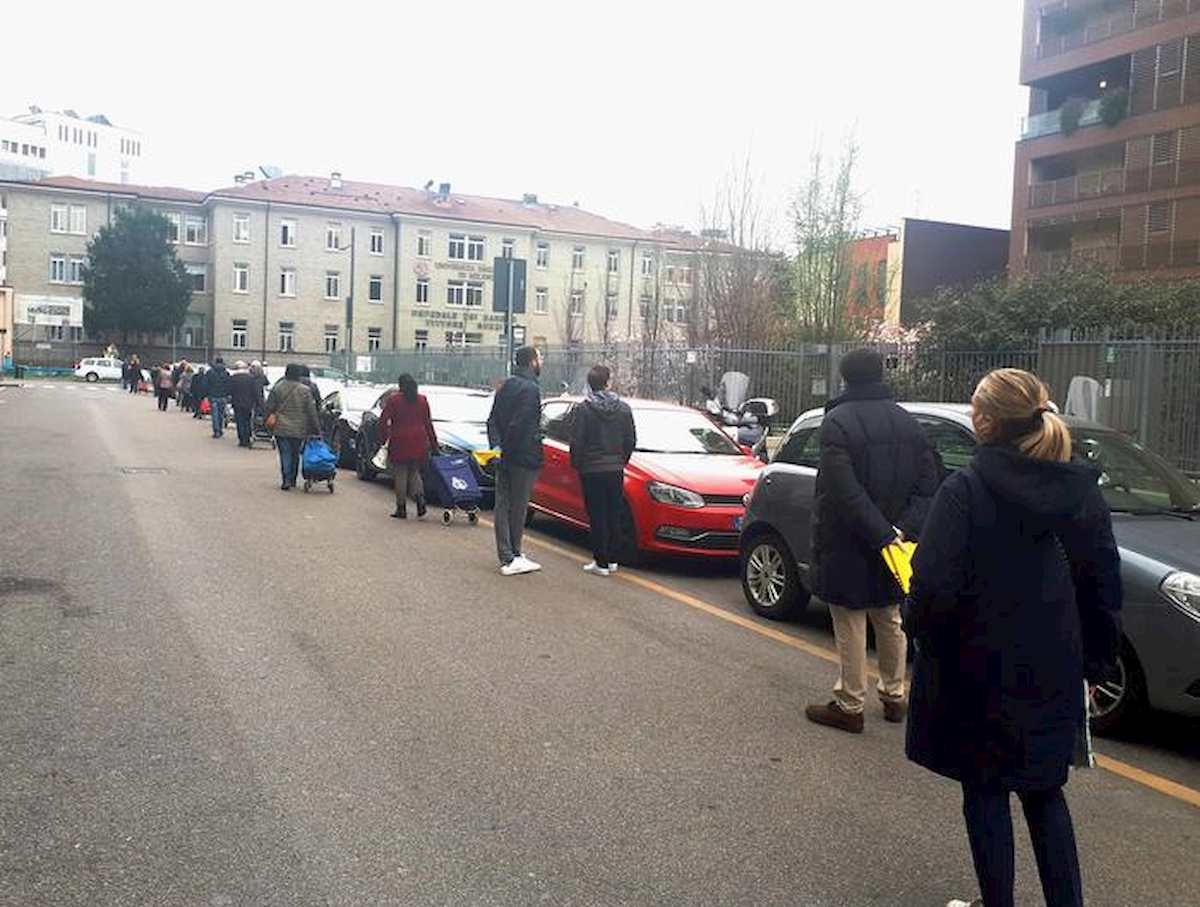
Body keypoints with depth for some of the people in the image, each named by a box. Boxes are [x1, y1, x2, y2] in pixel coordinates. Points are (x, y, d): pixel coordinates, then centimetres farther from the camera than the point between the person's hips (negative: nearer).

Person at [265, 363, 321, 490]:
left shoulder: (277, 387, -3)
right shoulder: (304, 390, -4)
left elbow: (269, 407, 1)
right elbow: (311, 411, -3)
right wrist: (317, 428, 1)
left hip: (281, 428, -1)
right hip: (299, 429, 1)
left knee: (285, 454, 1)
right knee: (295, 454, 14)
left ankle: (287, 480, -10)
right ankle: (292, 480, 21)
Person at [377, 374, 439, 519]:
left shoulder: (393, 400, -1)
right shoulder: (422, 401, 7)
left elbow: (383, 420, -7)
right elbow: (428, 423, 8)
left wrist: (384, 435, 3)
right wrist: (433, 443, 10)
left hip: (399, 442, -3)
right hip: (418, 442, 3)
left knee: (400, 475, 5)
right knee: (414, 472, 15)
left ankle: (401, 508, 6)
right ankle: (420, 498, -9)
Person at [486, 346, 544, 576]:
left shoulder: (506, 386, 15)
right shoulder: (531, 388, -14)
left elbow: (493, 420, 13)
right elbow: (522, 425, -20)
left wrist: (496, 445, 7)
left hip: (504, 456, 8)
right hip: (523, 457, -8)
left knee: (503, 505, 7)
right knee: (518, 507, 0)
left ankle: (507, 557, 11)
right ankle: (513, 556, 7)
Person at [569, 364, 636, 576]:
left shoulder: (583, 409, -10)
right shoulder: (623, 408, 1)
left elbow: (576, 442, -10)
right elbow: (631, 440, 6)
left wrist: (577, 465, 5)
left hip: (591, 471, -4)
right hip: (615, 470, 4)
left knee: (597, 517, 0)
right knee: (614, 516, 12)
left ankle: (601, 563, 3)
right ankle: (612, 560, 19)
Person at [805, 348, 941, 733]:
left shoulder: (838, 422, -14)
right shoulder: (907, 422, 6)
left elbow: (844, 491, -23)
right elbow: (929, 484, 1)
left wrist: (881, 533, -22)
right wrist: (904, 528, -8)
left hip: (847, 545, -6)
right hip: (893, 542, 6)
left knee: (850, 626, 3)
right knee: (890, 621, 20)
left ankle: (850, 706, 11)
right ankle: (893, 695, 32)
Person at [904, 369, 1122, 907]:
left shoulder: (965, 489, -18)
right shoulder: (1081, 490, -2)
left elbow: (935, 584, -20)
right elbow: (1103, 583, 4)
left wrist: (919, 626, 0)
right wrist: (1098, 659, 14)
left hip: (980, 668, -5)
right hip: (1053, 673, 5)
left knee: (984, 791, 12)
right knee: (1044, 792, 20)